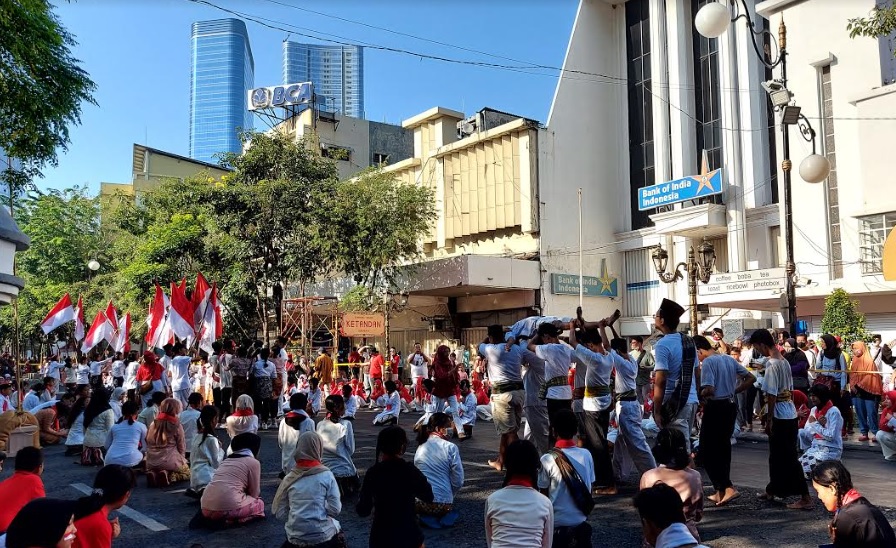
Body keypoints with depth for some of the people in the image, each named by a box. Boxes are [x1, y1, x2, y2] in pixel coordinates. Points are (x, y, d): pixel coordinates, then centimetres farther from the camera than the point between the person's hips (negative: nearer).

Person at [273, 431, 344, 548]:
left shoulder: (289, 478, -3)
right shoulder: (326, 475, -9)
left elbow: (279, 513, 1)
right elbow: (335, 510, -9)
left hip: (295, 536, 3)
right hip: (323, 535, -3)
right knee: (336, 527, 29)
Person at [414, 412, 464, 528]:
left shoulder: (420, 447, 6)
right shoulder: (450, 448, -9)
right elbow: (458, 481, -7)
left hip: (419, 502, 2)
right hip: (443, 502, -2)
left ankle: (427, 517, 5)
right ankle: (444, 517, 1)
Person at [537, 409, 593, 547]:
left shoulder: (547, 459, -15)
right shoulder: (586, 455, -4)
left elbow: (544, 496, -6)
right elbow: (589, 491, 5)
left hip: (557, 522, -3)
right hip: (581, 521, 3)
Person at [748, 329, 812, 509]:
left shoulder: (771, 364, -17)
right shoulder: (784, 361, 10)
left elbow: (772, 394, -19)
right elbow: (789, 389, 15)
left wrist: (769, 420, -14)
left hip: (780, 416, -9)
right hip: (790, 413, 9)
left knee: (789, 457, -2)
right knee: (777, 455, 18)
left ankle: (805, 498, 2)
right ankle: (772, 490, 29)